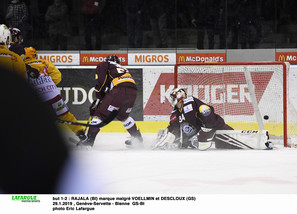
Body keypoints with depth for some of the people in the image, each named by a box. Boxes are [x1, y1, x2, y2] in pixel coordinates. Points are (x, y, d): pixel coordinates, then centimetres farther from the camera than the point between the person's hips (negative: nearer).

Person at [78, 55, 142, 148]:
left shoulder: (103, 65, 22)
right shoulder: (124, 69, 40)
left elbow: (101, 82, 4)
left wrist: (98, 99, 9)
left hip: (119, 90, -6)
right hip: (133, 91, 7)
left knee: (100, 113, 1)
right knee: (123, 115, 31)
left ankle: (90, 139, -9)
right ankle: (137, 137, 33)